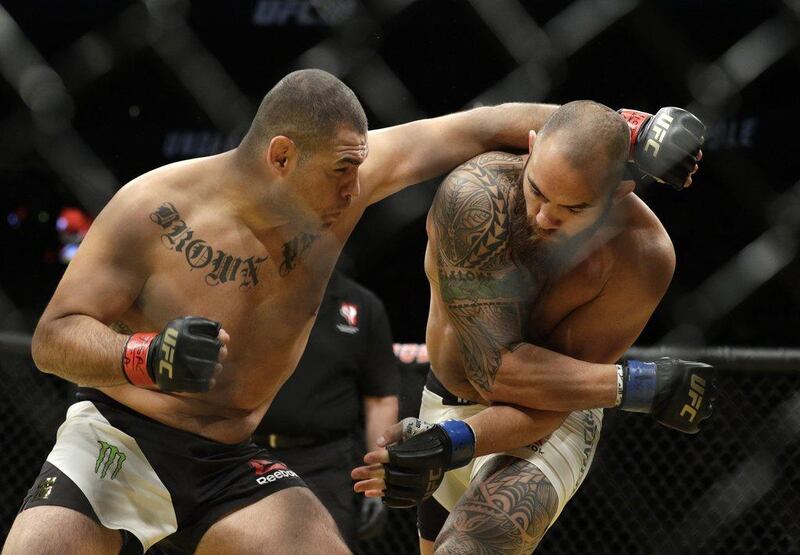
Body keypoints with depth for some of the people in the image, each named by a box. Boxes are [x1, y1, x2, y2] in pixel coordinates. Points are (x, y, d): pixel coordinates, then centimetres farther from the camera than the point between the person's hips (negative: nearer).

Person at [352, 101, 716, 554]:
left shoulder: (643, 256, -28)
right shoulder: (475, 197, -31)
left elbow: (547, 401, -26)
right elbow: (496, 371, -33)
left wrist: (452, 442, -43)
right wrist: (641, 384, -32)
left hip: (553, 424, -3)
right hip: (449, 401, 3)